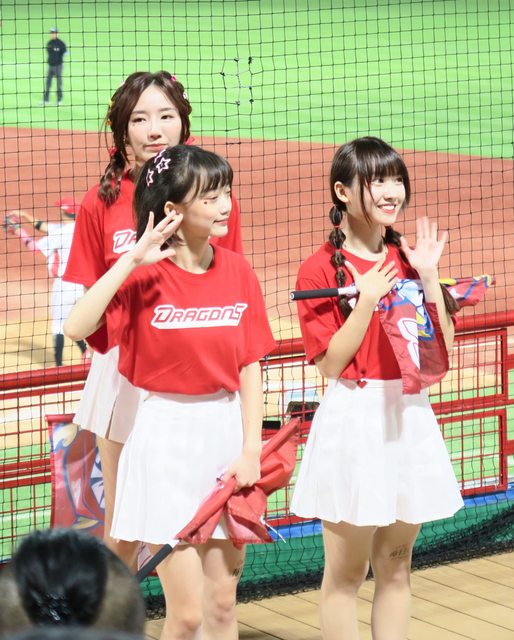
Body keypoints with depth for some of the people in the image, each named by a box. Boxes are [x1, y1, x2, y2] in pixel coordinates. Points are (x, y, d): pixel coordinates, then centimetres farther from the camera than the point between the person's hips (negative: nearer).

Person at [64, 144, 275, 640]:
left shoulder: (237, 271, 2)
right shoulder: (144, 276, -9)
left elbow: (250, 365, 3)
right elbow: (76, 328, -25)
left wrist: (251, 449, -5)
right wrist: (131, 260, -23)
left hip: (227, 431, 4)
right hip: (168, 437, -4)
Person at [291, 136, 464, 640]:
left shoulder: (408, 259, 7)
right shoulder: (321, 268, -8)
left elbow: (442, 352, 4)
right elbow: (330, 364, -11)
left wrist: (428, 277, -5)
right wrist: (367, 299, -19)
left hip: (411, 418, 5)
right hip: (353, 422, -5)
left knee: (396, 565, 11)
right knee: (346, 572, 2)